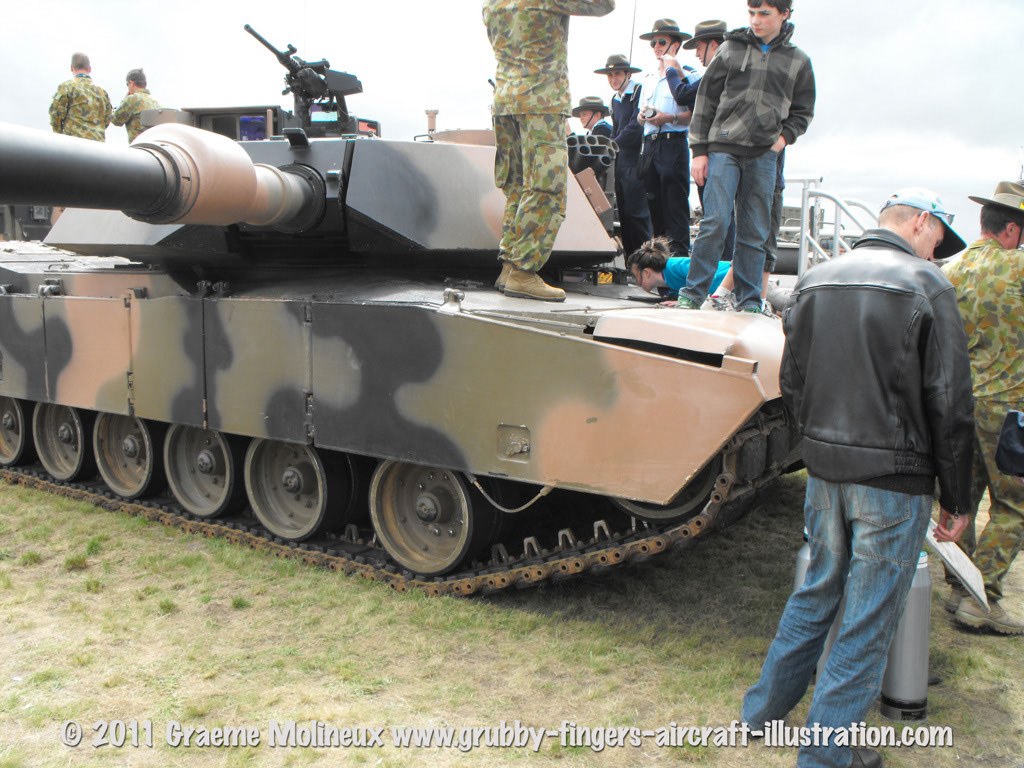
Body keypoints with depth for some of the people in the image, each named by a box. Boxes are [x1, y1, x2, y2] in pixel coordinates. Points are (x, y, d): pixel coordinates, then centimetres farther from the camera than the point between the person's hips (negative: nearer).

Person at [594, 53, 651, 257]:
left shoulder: (639, 92, -6)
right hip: (620, 163, 8)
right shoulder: (615, 100, 20)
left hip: (635, 160, -8)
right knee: (623, 213, 7)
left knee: (635, 212, -10)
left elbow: (637, 125, -13)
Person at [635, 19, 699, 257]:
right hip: (649, 143, 7)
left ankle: (679, 250, -11)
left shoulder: (686, 75, 2)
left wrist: (670, 117, -18)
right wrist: (642, 116, 2)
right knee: (653, 200, 5)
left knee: (675, 199, -11)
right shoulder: (648, 80, 24)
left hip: (673, 143, -6)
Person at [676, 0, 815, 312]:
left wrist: (783, 137, 1)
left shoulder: (798, 61, 11)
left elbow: (802, 112, 20)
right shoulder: (730, 49, 8)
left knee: (754, 232, 3)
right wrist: (699, 149, 2)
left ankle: (749, 301, 10)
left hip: (764, 156, 2)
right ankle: (693, 293, -4)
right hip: (724, 148, -1)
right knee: (715, 222, -12)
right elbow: (706, 100, 8)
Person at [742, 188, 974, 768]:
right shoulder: (926, 286, -10)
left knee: (818, 591, 22)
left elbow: (791, 382, 12)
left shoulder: (815, 281, 6)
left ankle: (765, 708, 34)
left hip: (824, 470, 6)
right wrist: (958, 501, -2)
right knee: (869, 620, 5)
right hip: (894, 479, -6)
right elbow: (950, 408, -10)